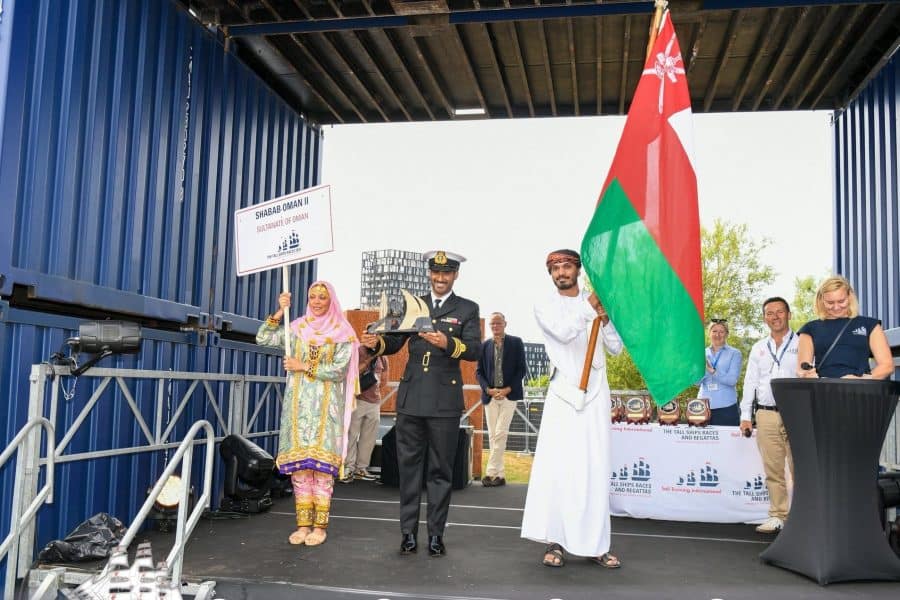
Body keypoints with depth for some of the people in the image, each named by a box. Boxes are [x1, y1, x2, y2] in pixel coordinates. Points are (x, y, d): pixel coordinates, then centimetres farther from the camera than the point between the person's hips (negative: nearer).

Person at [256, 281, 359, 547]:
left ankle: (319, 526, 1)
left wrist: (304, 367, -8)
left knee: (322, 465, -5)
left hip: (326, 405, -3)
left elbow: (339, 370, -8)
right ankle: (303, 524, 9)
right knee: (299, 465, 2)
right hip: (298, 404, 3)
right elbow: (262, 339, 4)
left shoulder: (342, 333, 1)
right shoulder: (297, 328, 11)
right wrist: (279, 313, -5)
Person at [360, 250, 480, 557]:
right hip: (411, 399, 3)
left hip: (445, 401, -2)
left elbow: (474, 349, -10)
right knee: (408, 465, 7)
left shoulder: (468, 309, 4)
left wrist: (447, 343, -29)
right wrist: (378, 341, -15)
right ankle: (408, 532, 17)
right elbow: (395, 342, 7)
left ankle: (436, 534, 16)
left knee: (440, 470, 6)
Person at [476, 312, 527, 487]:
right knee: (493, 435, 3)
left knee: (500, 433, -11)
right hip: (490, 395, 3)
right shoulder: (484, 346, 9)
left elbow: (521, 369, 0)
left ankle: (491, 472, -6)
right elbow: (479, 371, 9)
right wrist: (488, 389, -7)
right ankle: (499, 475, 9)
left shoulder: (516, 343, 3)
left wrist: (508, 389, -10)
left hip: (509, 394, -3)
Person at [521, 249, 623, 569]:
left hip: (596, 393, 2)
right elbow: (563, 332, -15)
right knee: (556, 466, -8)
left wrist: (606, 319, -7)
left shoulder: (597, 303, 11)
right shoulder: (545, 308, 4)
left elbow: (616, 348, 8)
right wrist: (589, 309, -18)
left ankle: (594, 544, 7)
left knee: (596, 468, 2)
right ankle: (555, 541, -1)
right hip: (563, 393, -2)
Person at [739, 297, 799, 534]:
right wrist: (745, 416, 9)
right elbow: (750, 382, 15)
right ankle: (778, 516, 12)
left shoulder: (802, 344, 4)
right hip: (766, 416, 4)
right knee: (773, 470, 5)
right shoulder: (758, 349, 16)